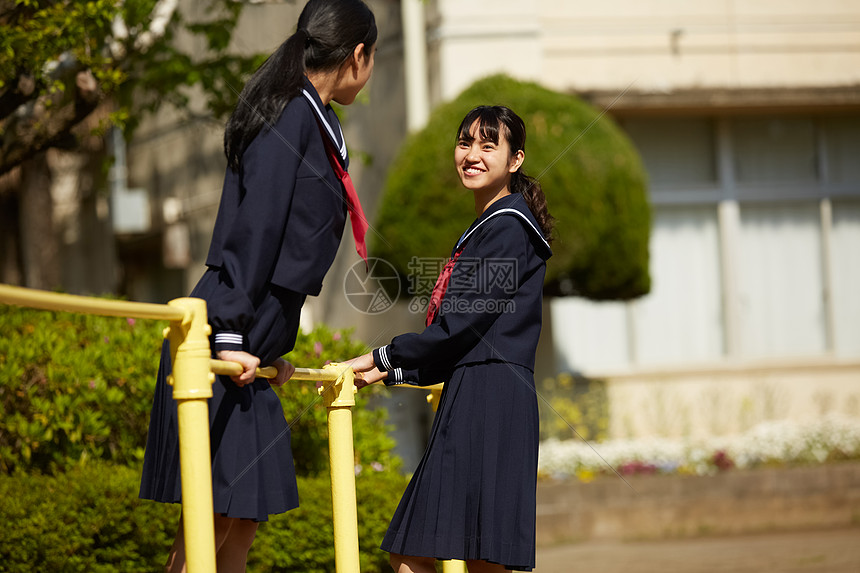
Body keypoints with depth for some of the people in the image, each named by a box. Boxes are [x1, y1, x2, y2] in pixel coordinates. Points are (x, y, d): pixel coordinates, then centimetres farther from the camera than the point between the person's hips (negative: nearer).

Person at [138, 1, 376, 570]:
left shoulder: (315, 123, 19)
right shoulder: (290, 118, -10)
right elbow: (249, 231, -16)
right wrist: (231, 336, -19)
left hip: (251, 351, 10)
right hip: (223, 348, -10)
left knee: (246, 514, 9)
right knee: (215, 517, -10)